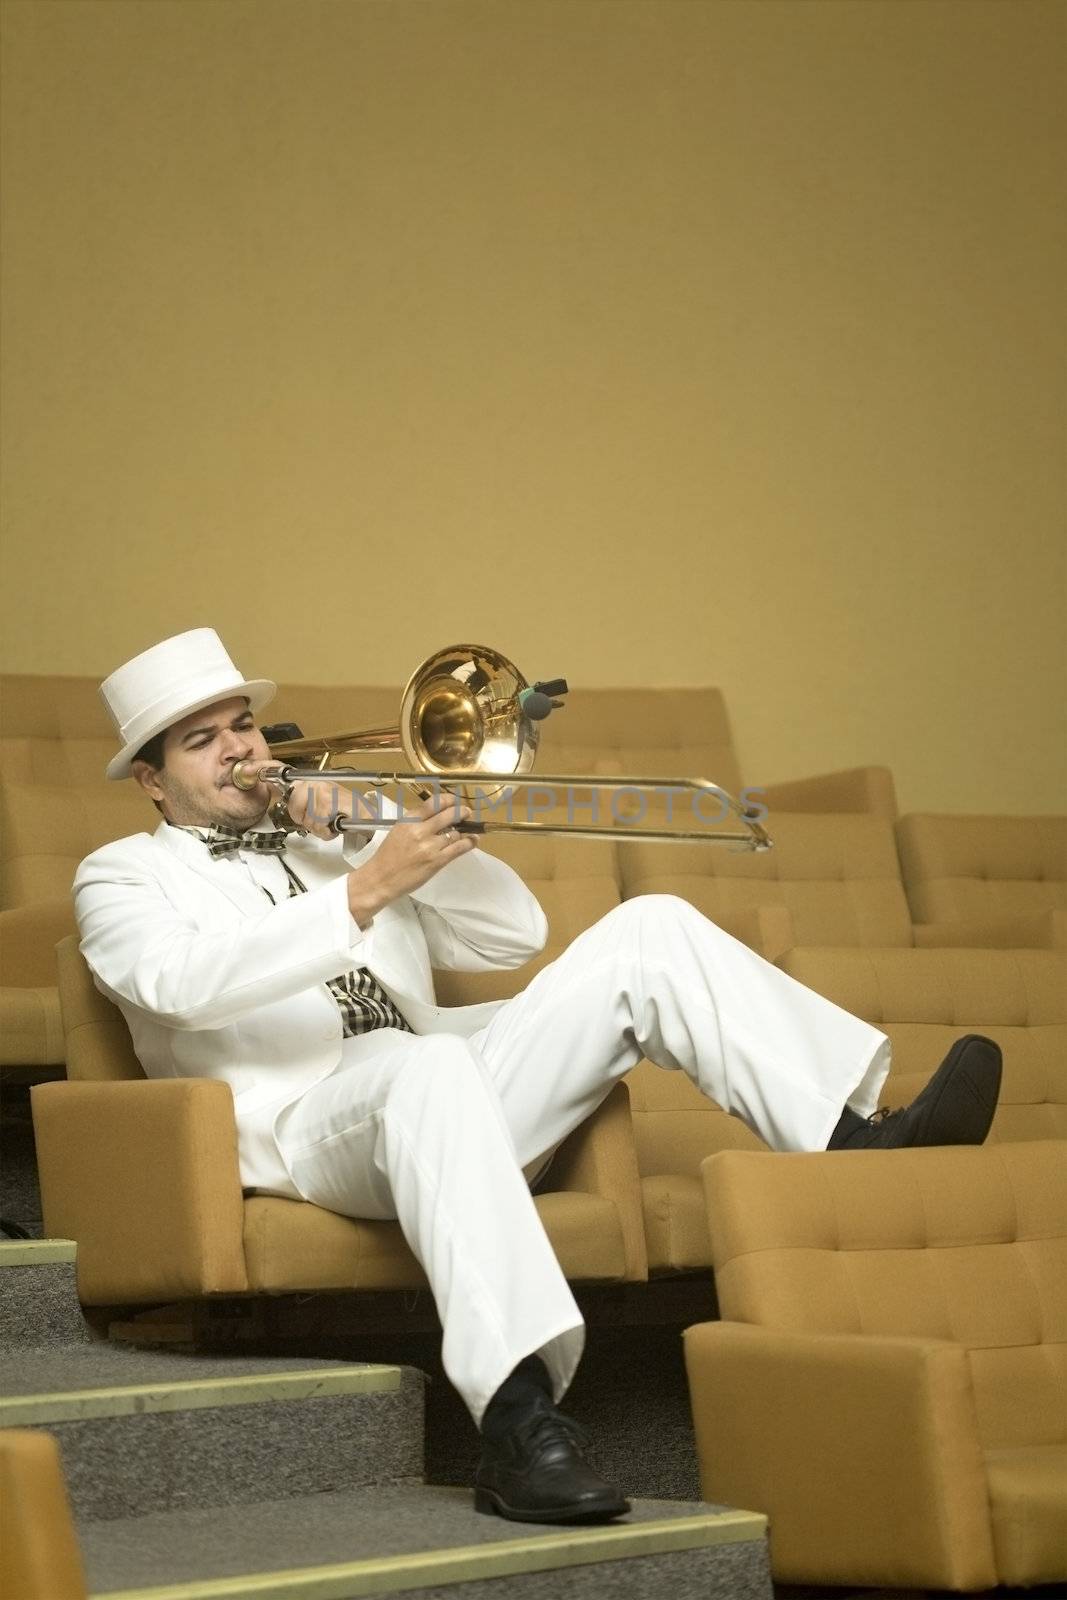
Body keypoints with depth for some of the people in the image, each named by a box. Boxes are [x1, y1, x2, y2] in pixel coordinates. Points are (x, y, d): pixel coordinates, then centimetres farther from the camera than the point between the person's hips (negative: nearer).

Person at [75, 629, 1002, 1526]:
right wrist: (364, 891, -21)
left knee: (648, 930, -8)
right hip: (306, 1132, -6)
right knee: (429, 1062, -40)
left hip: (452, 1109, 6)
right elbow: (183, 983, -12)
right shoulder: (124, 874, 12)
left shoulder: (332, 835, 29)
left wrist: (362, 834, 8)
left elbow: (513, 934, 20)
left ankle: (858, 1143, -19)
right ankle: (518, 1425, -50)